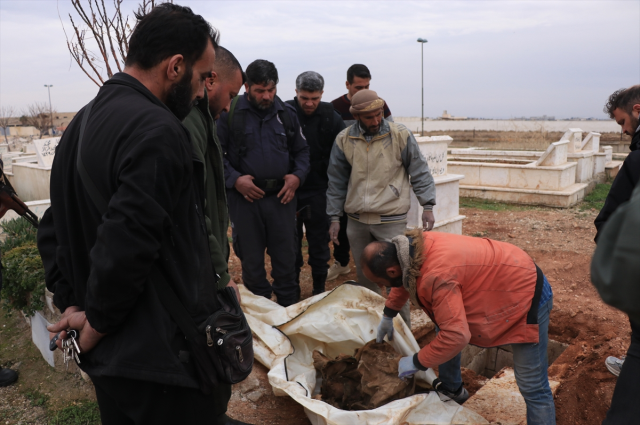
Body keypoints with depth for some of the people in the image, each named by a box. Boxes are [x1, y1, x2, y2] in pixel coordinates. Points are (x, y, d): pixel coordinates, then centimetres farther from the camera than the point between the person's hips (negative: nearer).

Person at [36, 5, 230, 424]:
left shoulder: (82, 123, 9)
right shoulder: (158, 130, -22)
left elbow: (53, 229, 13)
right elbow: (124, 250, -27)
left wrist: (71, 304, 8)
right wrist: (95, 326, -11)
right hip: (165, 360, -9)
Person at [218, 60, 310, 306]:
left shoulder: (286, 113, 8)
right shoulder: (230, 112, -3)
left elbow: (301, 150, 16)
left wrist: (298, 176, -1)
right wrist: (234, 179, -14)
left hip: (282, 196, 2)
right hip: (244, 198, -2)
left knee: (286, 256, 10)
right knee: (251, 260, 9)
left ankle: (290, 309, 25)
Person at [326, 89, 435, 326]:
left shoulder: (400, 135, -4)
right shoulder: (344, 140, 2)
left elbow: (419, 172, 3)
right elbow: (337, 182, 9)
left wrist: (428, 206, -4)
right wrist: (334, 218, 9)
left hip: (391, 221, -3)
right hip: (357, 221, 3)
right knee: (364, 276, 14)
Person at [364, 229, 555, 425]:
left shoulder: (437, 275, -37)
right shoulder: (412, 246, -9)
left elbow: (456, 336, -35)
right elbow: (406, 277, 15)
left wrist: (417, 362, -22)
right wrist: (388, 315, 21)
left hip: (526, 293, -9)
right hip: (500, 280, 9)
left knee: (532, 387, -7)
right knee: (443, 327, 20)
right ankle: (451, 390, 38)